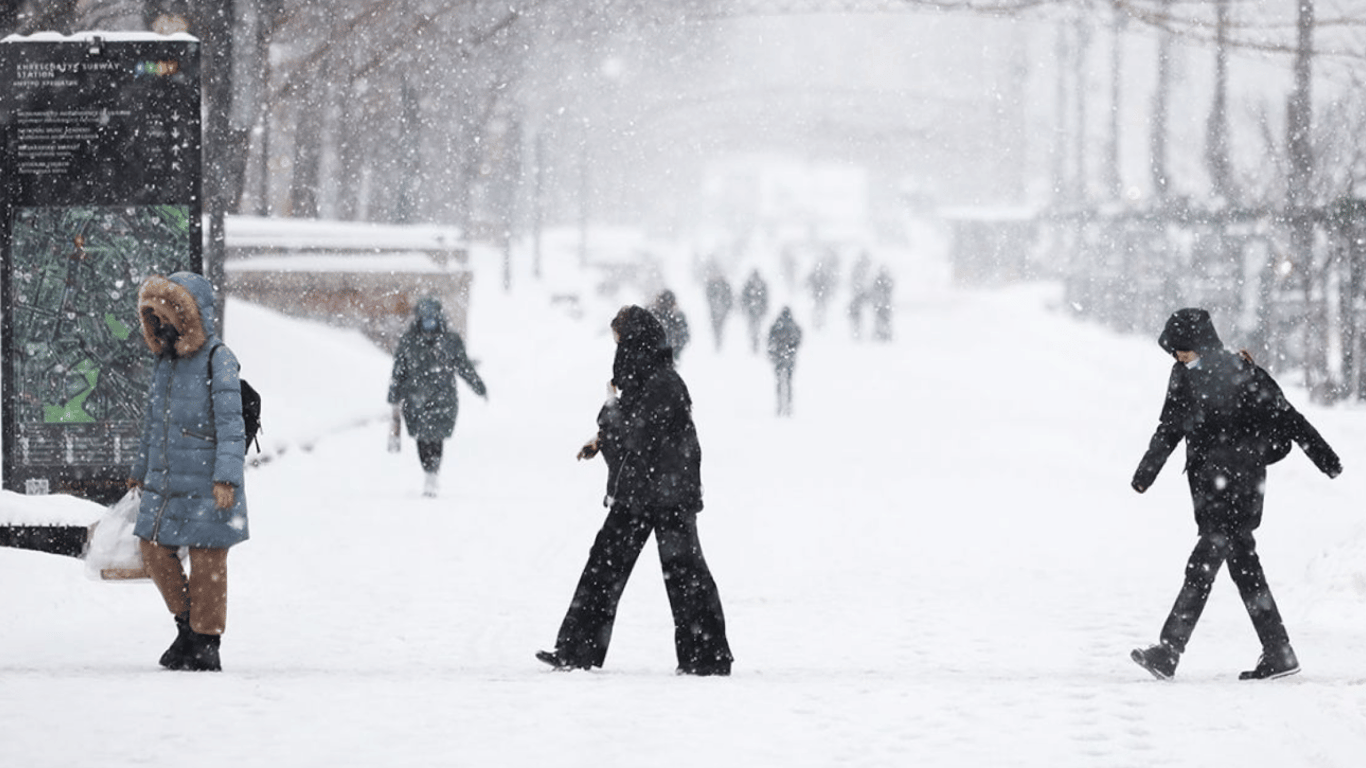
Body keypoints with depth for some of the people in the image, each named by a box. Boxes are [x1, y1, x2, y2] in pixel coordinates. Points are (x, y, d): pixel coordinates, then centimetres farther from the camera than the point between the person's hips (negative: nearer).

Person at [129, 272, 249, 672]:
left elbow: (230, 424, -15)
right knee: (154, 550, 7)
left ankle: (206, 642, 6)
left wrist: (227, 477, -23)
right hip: (165, 482, 7)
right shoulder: (165, 360, 12)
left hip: (206, 485, -7)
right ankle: (187, 624, 22)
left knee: (207, 561, -3)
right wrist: (141, 470, 31)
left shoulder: (218, 359, -10)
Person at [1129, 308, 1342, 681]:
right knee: (1243, 567, 9)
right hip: (1208, 484, 7)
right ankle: (1279, 654, 16)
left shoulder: (1241, 373, -10)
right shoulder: (1183, 375, 8)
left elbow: (1286, 416, -5)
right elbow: (1170, 427, 17)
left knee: (1202, 565, -14)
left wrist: (1323, 456, -1)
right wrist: (1147, 469, 4)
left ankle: (1168, 653, -20)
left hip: (1238, 482, -7)